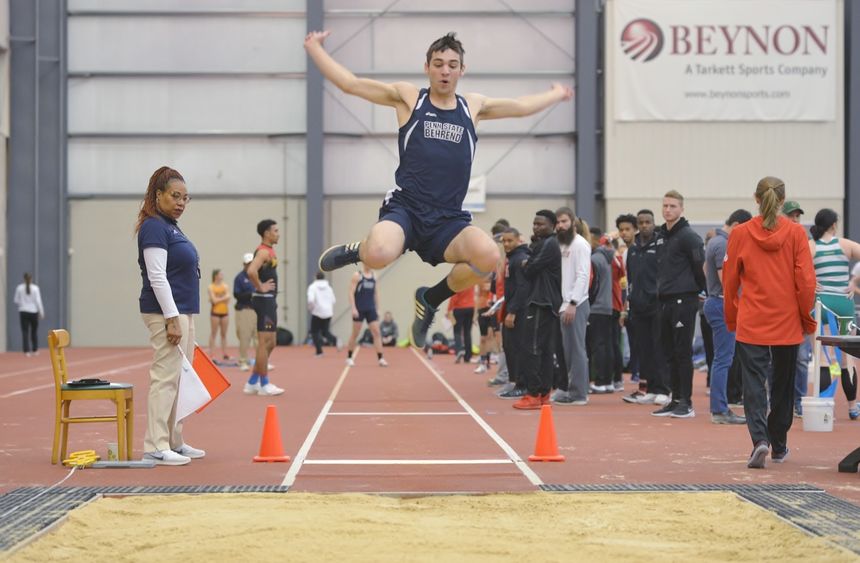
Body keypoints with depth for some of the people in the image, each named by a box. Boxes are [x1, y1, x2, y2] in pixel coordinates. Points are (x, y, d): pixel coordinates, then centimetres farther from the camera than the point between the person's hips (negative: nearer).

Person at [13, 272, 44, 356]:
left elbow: (16, 300, 2)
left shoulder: (19, 288, -3)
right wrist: (41, 312, 1)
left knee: (25, 332, 0)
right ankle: (35, 350, 20)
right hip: (33, 312, 0)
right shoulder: (35, 288, -7)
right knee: (34, 331, 15)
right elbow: (38, 301, -7)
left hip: (23, 312, 0)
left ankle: (27, 351, -8)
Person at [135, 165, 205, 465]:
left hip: (183, 313, 10)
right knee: (165, 378, -9)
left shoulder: (171, 227, 17)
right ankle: (155, 447, -7)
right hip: (166, 312, -10)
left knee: (179, 379, 12)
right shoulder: (154, 227, -12)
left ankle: (174, 442, 18)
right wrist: (172, 319, -21)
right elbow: (157, 278, -18)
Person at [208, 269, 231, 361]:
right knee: (213, 334, -1)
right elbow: (214, 300, -12)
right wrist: (223, 298, -6)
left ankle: (224, 353, 10)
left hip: (225, 312, 4)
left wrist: (218, 299, -13)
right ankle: (211, 354, 0)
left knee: (224, 334, 7)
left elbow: (228, 297, -4)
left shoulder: (225, 286, 8)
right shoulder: (211, 287, -3)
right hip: (215, 313, -4)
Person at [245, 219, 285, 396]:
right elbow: (251, 271, -31)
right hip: (264, 300, -10)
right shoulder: (264, 251, -15)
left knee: (269, 343, 13)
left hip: (269, 301, 10)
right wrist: (260, 287, -19)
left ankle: (252, 383, 17)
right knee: (265, 342, -6)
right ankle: (264, 384, -3)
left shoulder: (268, 251, 16)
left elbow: (256, 271, 30)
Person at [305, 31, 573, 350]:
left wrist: (556, 94, 43)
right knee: (379, 256, -37)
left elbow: (521, 106, 34)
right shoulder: (408, 97, 8)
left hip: (448, 221, 3)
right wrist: (314, 48, 14)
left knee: (488, 255, -30)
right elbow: (349, 83, 11)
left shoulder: (473, 106, 17)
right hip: (404, 210, -3)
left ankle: (431, 299, 2)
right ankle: (357, 251, 7)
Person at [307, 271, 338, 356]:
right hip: (328, 313, 4)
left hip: (317, 312, -4)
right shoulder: (328, 287, 9)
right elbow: (333, 300, 11)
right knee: (325, 331, 15)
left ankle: (319, 351, 4)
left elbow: (310, 299, -19)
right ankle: (336, 341, -14)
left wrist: (310, 307, -1)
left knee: (315, 332, 9)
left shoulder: (313, 287, -5)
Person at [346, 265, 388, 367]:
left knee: (376, 332, -5)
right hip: (359, 309, -4)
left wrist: (377, 309, 10)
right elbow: (351, 293, -9)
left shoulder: (374, 276, 9)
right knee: (355, 334, 3)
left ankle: (380, 358, -6)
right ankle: (349, 357, 17)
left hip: (371, 309, 4)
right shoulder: (357, 276, -5)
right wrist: (353, 308, -17)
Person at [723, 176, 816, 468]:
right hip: (787, 324, 1)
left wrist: (731, 319, 14)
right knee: (783, 384, 15)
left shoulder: (740, 233, -3)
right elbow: (806, 280, -5)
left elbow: (730, 280, 2)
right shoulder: (796, 233, -5)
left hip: (751, 324, -1)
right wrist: (807, 318, 7)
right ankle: (779, 447, 25)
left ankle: (760, 439, -21)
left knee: (754, 384, 0)